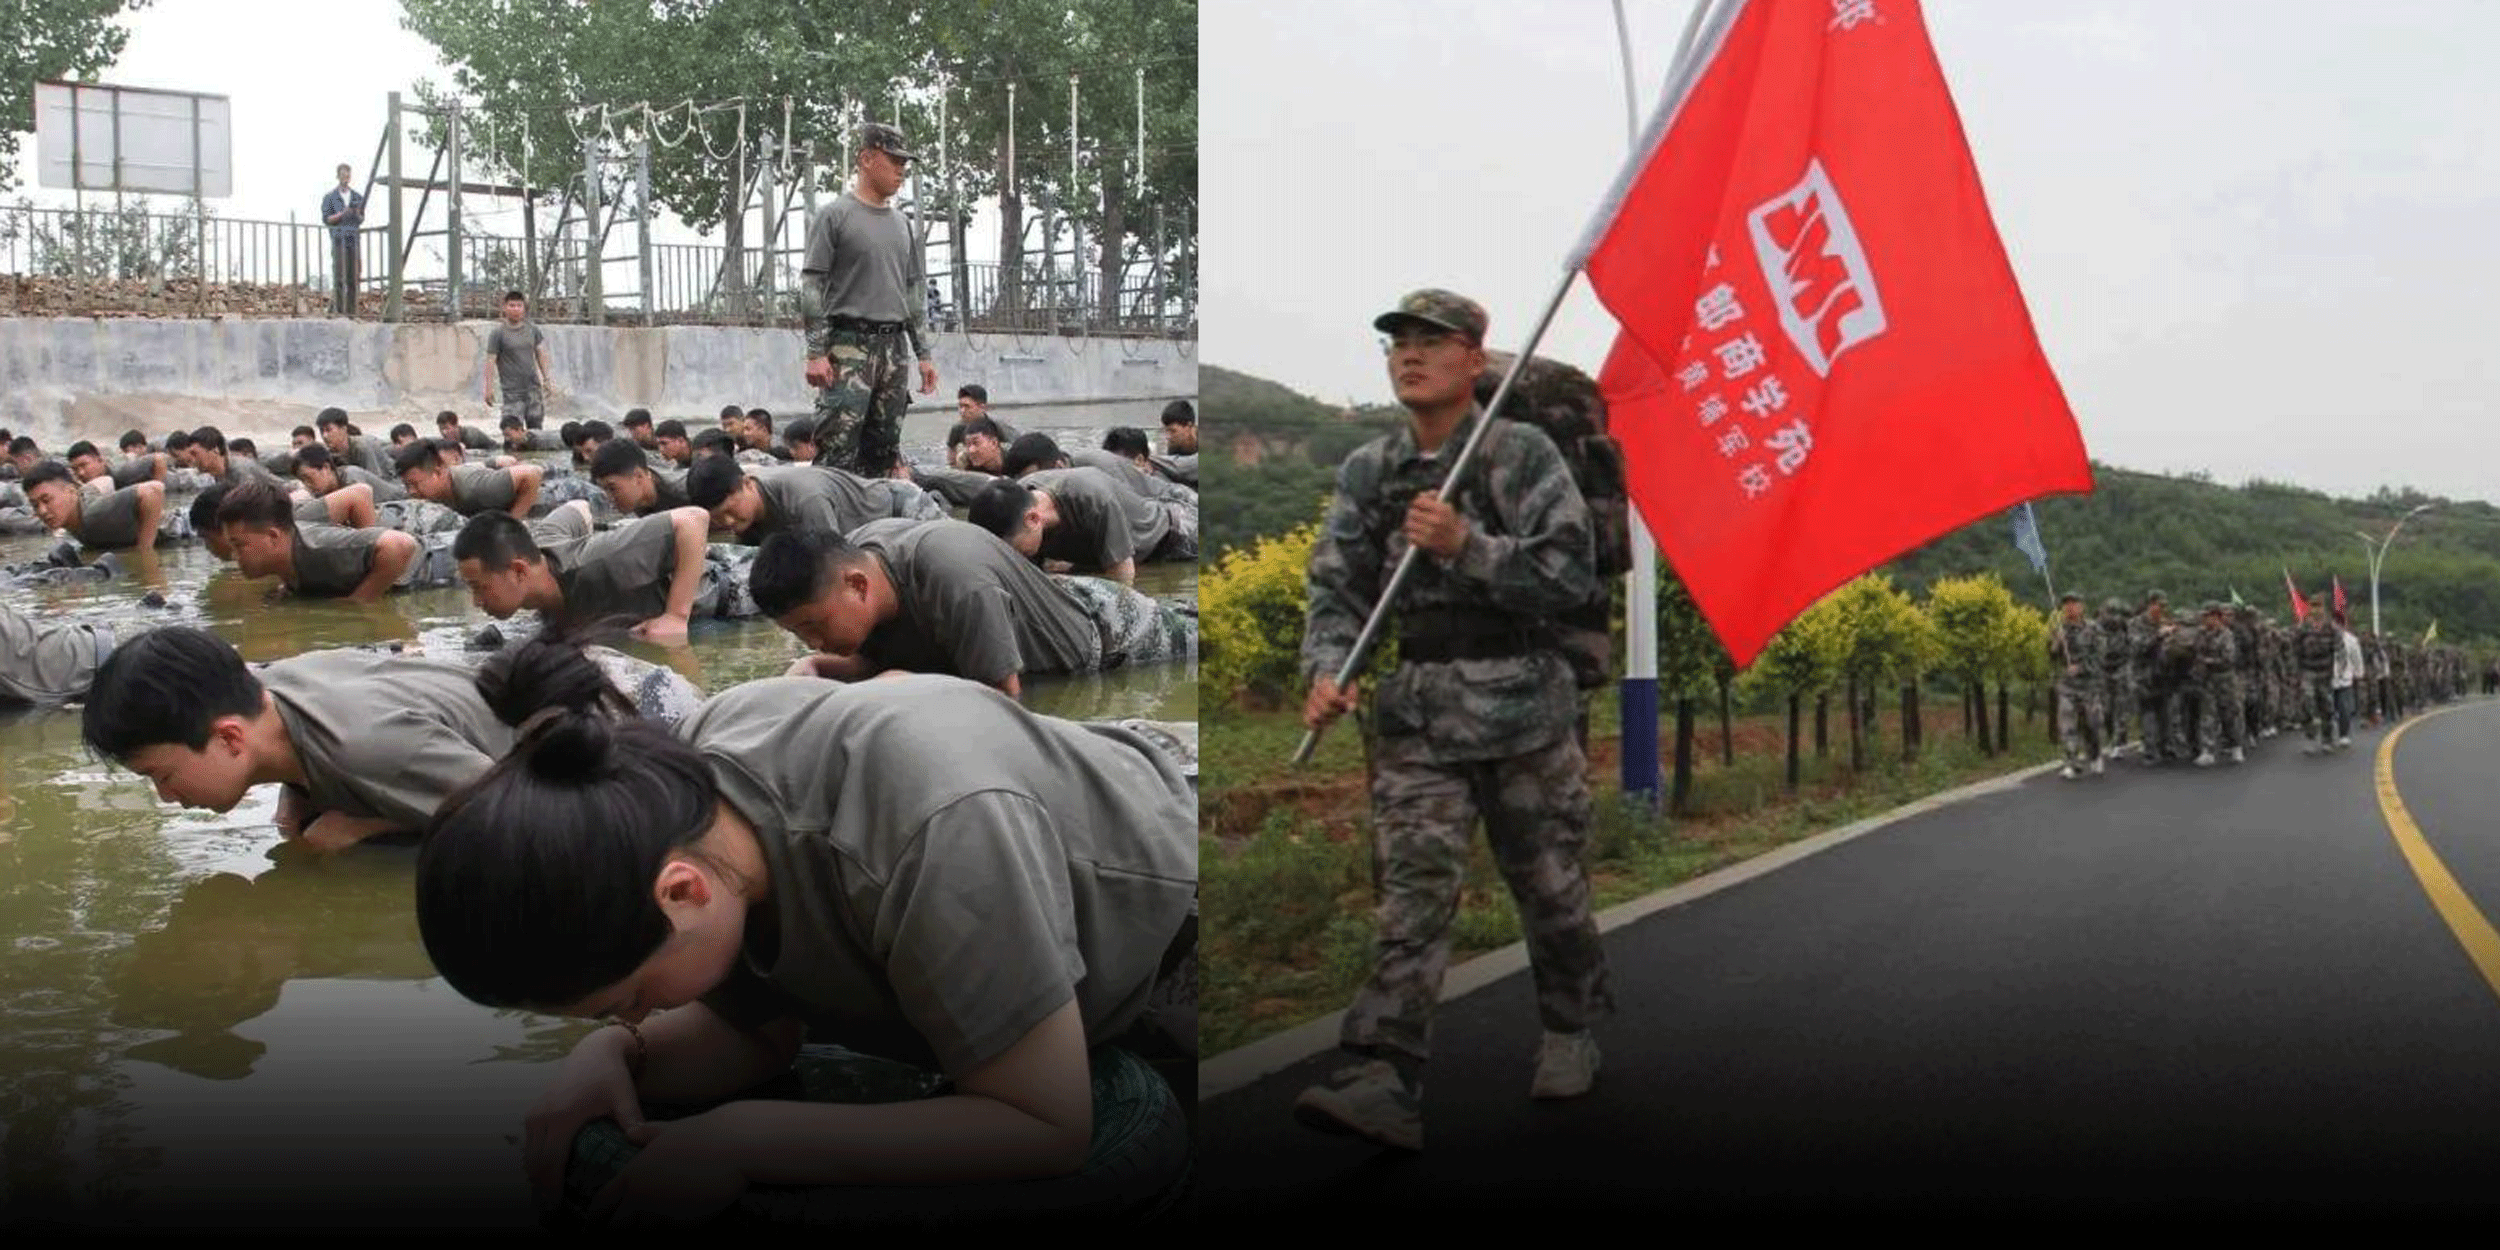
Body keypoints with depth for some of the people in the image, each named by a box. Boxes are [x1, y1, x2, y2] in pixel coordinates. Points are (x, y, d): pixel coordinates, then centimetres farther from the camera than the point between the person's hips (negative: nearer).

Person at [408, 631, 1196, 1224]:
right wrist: (611, 1052, -29)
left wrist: (741, 1141, -39)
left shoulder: (937, 838, -46)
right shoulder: (699, 770, -23)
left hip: (1166, 988, -6)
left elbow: (1048, 1130, -37)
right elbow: (754, 1030, -9)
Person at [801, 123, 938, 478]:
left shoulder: (901, 224, 19)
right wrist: (816, 352, -14)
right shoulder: (835, 215, -1)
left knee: (884, 450, 6)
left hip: (894, 346, 7)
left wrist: (924, 354, 17)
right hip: (848, 344, -7)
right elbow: (811, 286, -6)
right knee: (837, 451, -14)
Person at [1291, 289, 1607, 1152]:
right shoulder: (1366, 472, 8)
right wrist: (1327, 670, -12)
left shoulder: (1524, 454, -4)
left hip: (1523, 708, -2)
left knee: (1548, 884, 12)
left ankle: (1571, 1031, 37)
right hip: (1414, 717, 2)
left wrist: (1466, 545, -21)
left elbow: (1571, 573, -10)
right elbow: (1336, 588, 6)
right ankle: (1383, 1081, -15)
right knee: (1412, 893, -9)